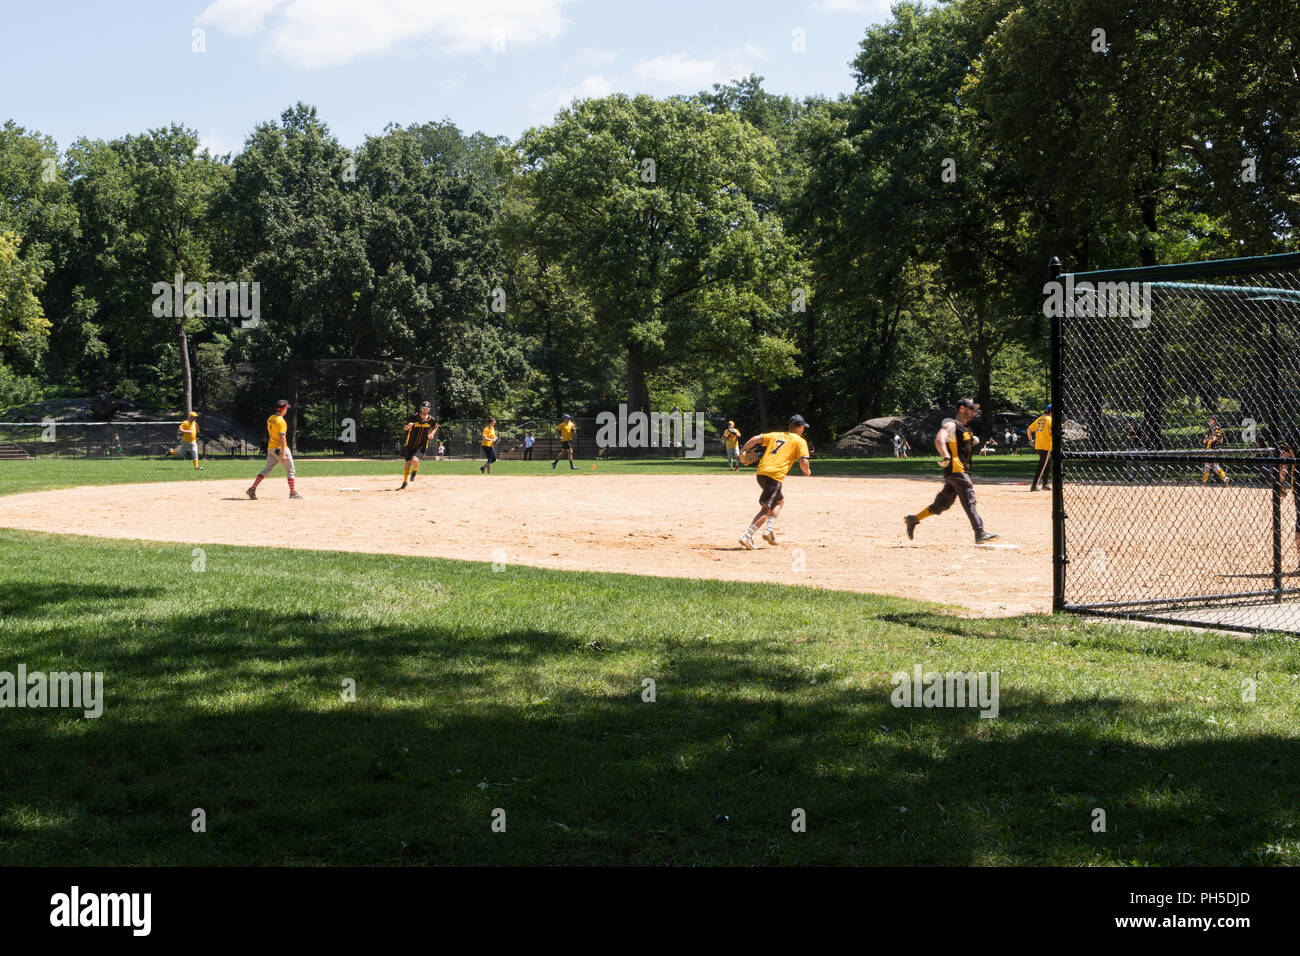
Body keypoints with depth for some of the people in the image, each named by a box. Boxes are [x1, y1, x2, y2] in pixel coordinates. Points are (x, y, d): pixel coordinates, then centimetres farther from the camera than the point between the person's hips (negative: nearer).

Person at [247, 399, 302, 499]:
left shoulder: (270, 419, 9)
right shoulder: (281, 421, -18)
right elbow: (282, 438, -22)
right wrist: (283, 454, -24)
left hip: (271, 449, 8)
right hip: (280, 449, -8)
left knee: (267, 469, 10)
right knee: (290, 470, 5)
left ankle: (252, 489, -2)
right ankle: (293, 492, 10)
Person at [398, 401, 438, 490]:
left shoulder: (431, 420, -5)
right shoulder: (413, 417, -8)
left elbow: (435, 427, 17)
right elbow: (403, 428, -6)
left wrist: (432, 434, -3)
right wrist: (408, 426, -29)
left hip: (422, 445, -1)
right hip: (411, 444, 1)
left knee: (415, 460, -24)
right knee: (408, 463, 5)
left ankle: (415, 471, 13)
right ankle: (404, 483, 26)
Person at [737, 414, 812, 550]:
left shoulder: (775, 435, 22)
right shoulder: (800, 441, 7)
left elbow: (756, 439, 9)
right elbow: (803, 462, -5)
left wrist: (742, 451, 14)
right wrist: (807, 472, 15)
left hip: (761, 472, 7)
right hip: (775, 475, -7)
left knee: (780, 500, 27)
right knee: (766, 509, -8)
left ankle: (769, 528, 13)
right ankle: (747, 536, -19)